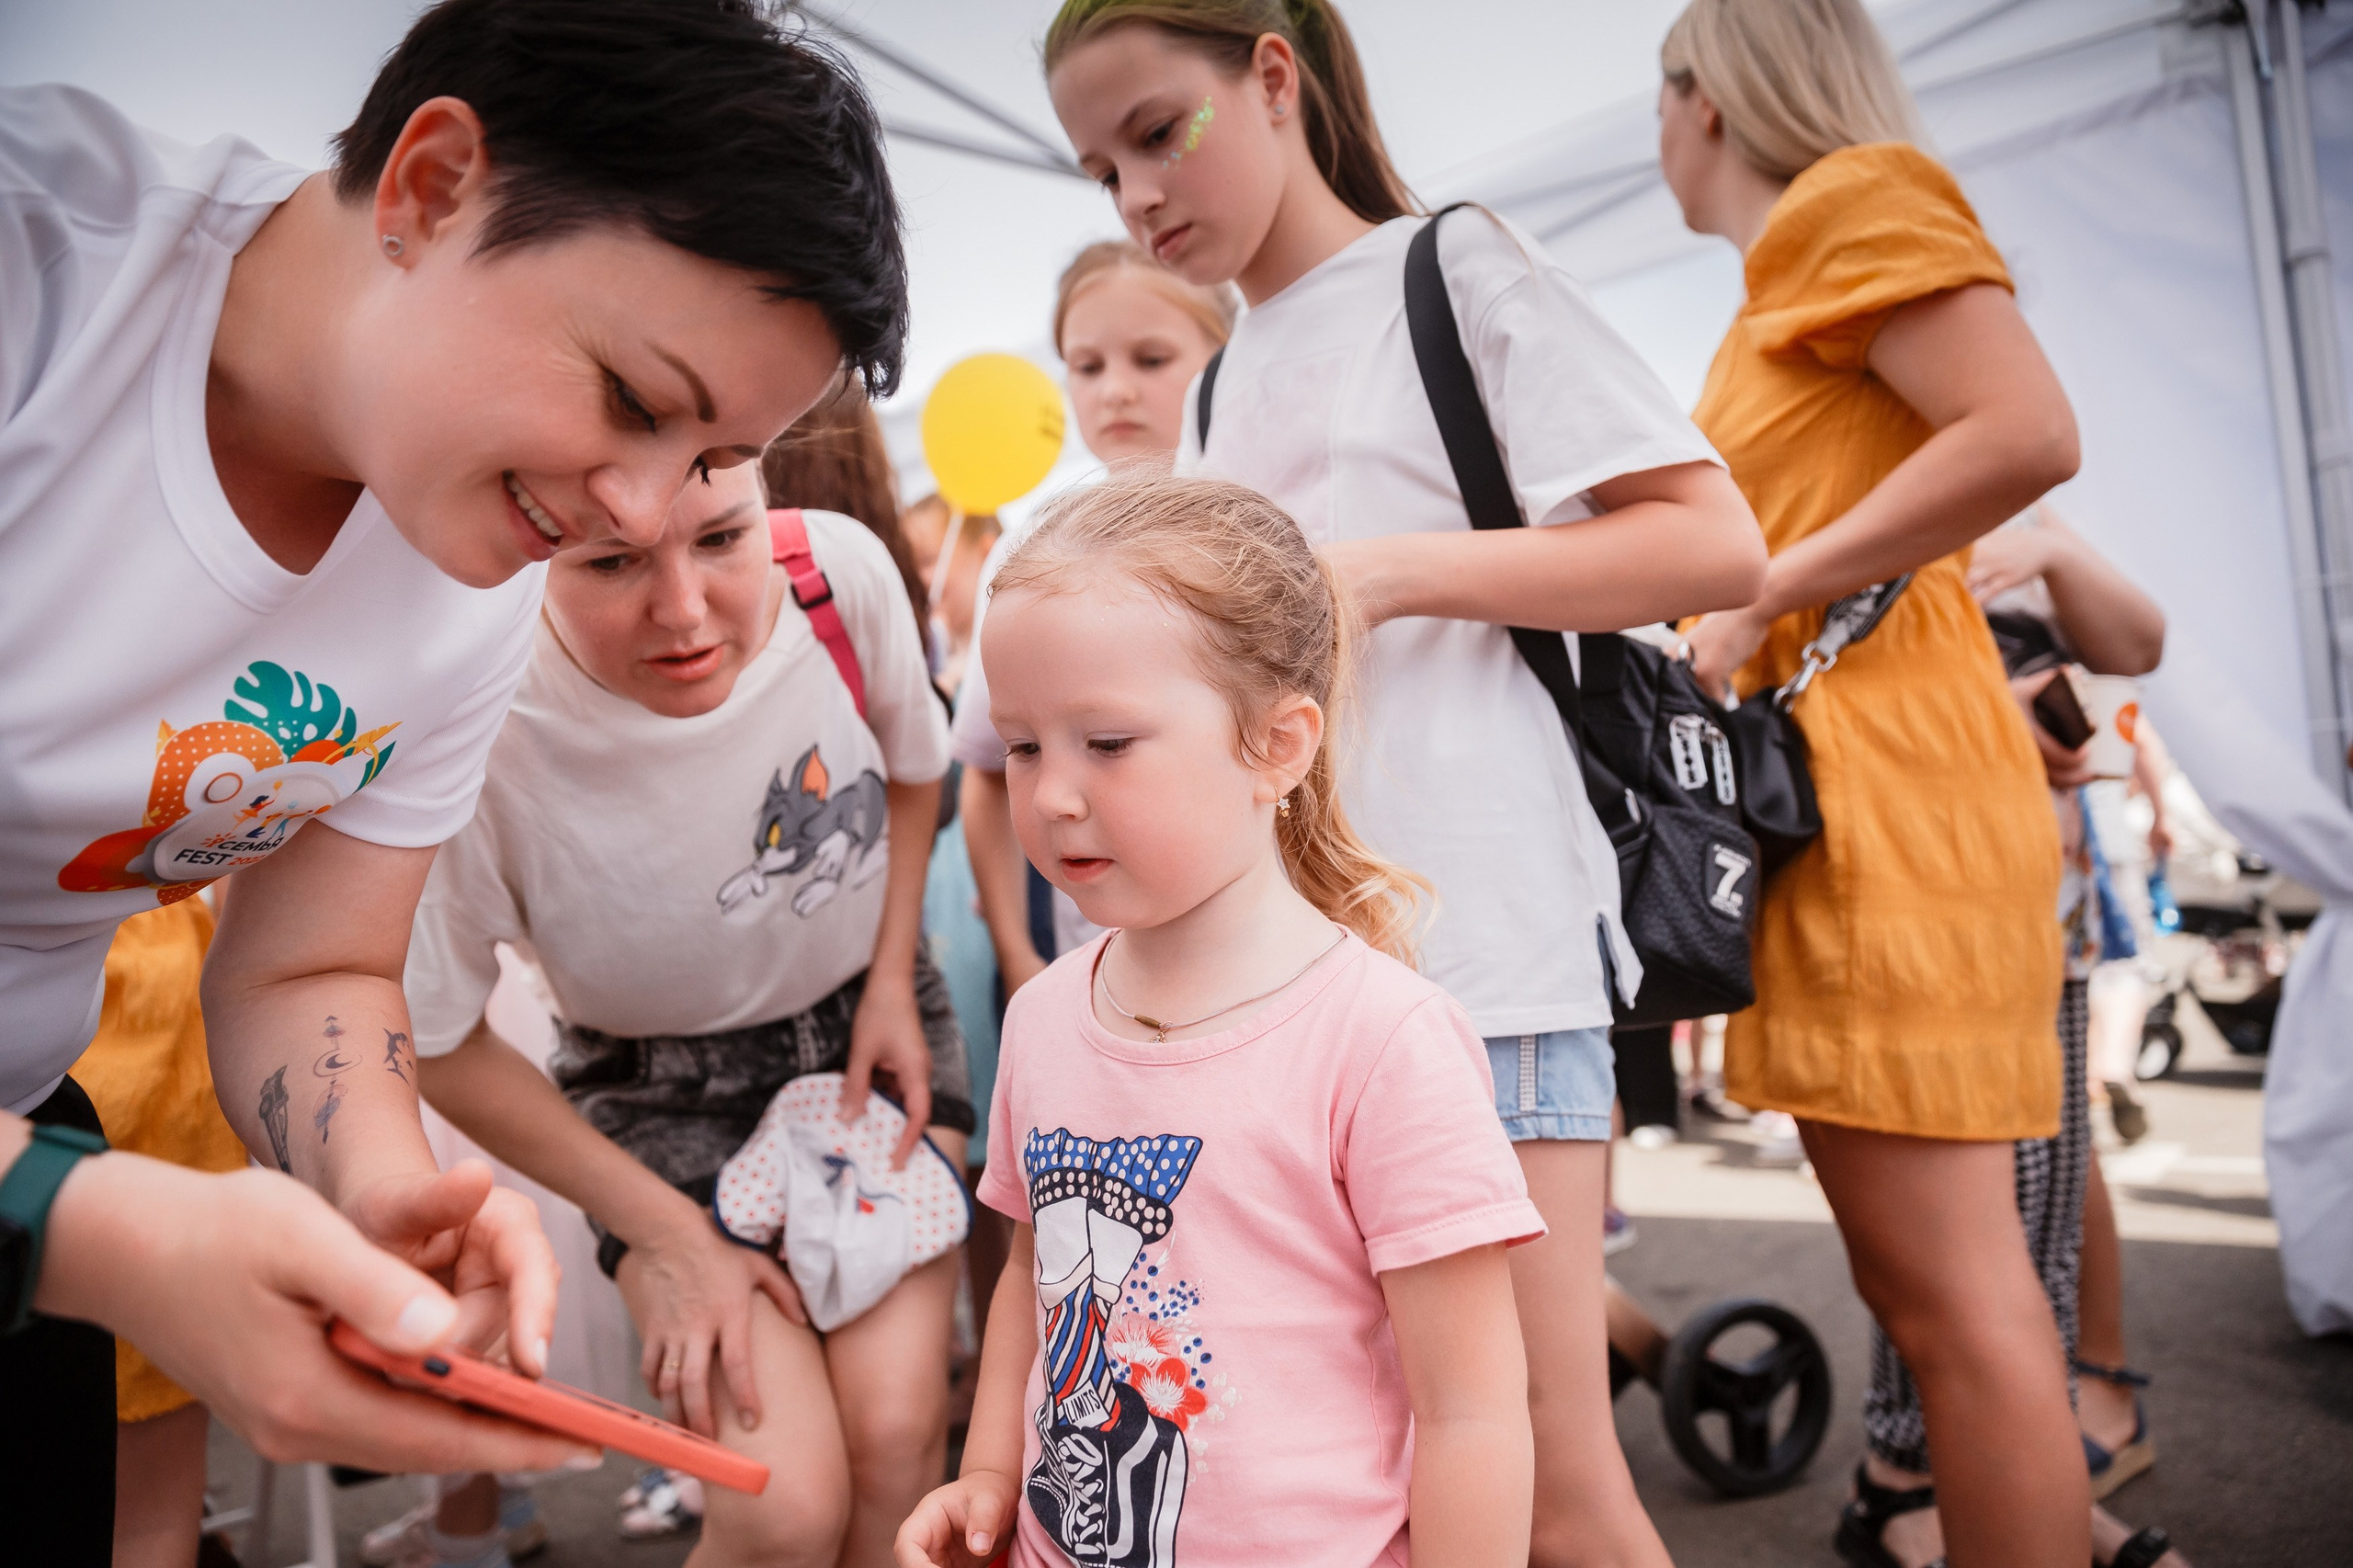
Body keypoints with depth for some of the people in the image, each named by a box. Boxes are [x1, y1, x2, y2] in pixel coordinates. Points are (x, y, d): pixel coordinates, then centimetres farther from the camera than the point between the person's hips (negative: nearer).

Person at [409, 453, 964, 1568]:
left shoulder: (845, 571, -21)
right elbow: (438, 1047, -13)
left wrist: (892, 979, -6)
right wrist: (668, 1235, -9)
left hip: (867, 1022, 3)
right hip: (667, 1089, -2)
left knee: (895, 1430, -12)